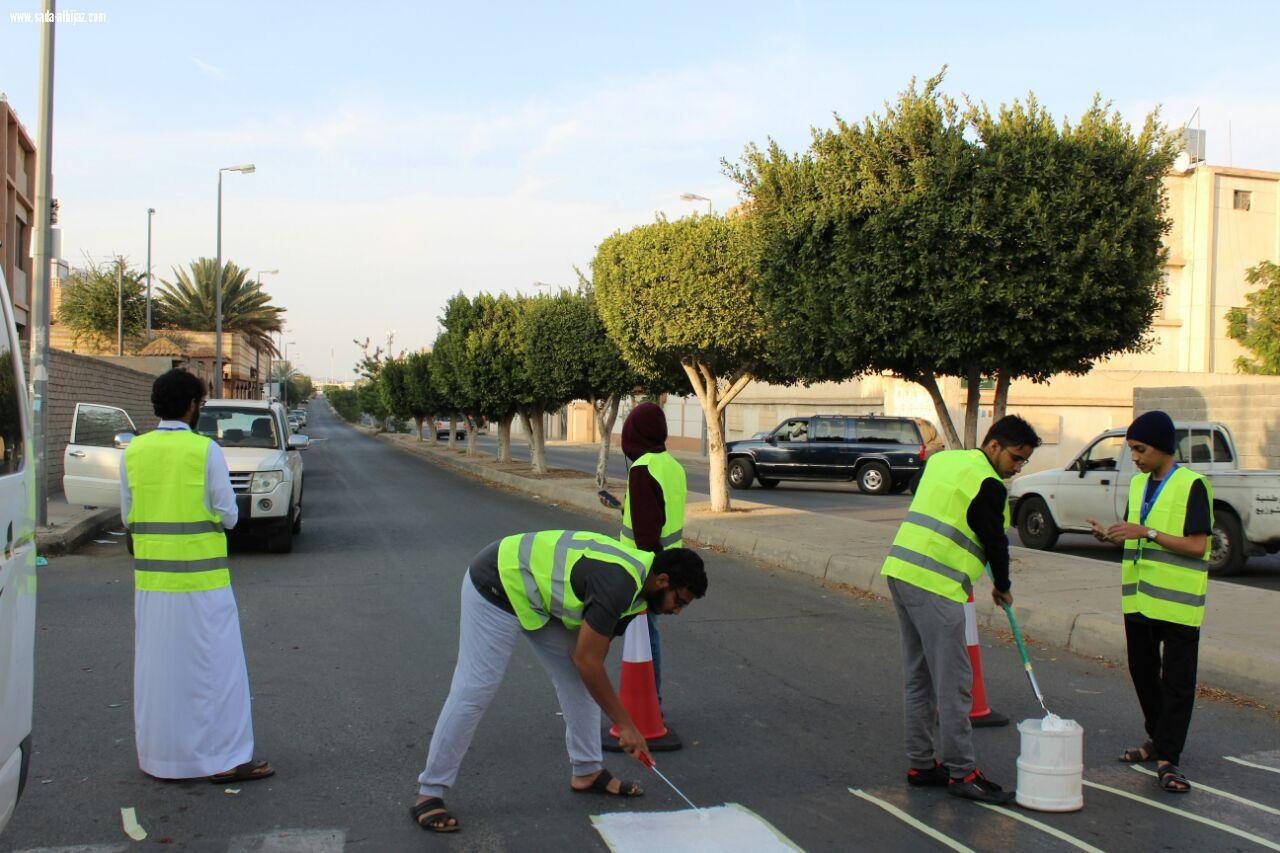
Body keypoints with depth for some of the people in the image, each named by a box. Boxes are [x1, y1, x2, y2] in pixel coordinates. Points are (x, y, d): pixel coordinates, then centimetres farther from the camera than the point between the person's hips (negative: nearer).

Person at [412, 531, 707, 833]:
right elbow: (587, 661, -25)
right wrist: (626, 726, -18)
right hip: (495, 589, -10)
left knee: (578, 681, 9)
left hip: (538, 595, 10)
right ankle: (428, 794, -1)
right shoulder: (618, 584, -30)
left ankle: (587, 771, 20)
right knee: (473, 690, -10)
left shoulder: (636, 570, 0)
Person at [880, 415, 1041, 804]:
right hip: (934, 585, -9)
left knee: (918, 675, 14)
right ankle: (961, 771, 2)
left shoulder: (942, 460, 17)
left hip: (900, 569, 10)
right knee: (952, 681, -4)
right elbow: (995, 541, -2)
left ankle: (921, 763, 20)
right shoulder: (987, 484, -9)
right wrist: (1003, 588, 16)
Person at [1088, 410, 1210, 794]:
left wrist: (1147, 532, -22)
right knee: (1142, 672, 16)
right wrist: (1109, 535, -2)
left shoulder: (1191, 485, -10)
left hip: (1177, 602, -7)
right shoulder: (1138, 484, 12)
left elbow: (1197, 546, -16)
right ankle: (1158, 739, 32)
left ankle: (1166, 759, 0)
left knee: (1176, 681, -2)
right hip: (1139, 599, 8)